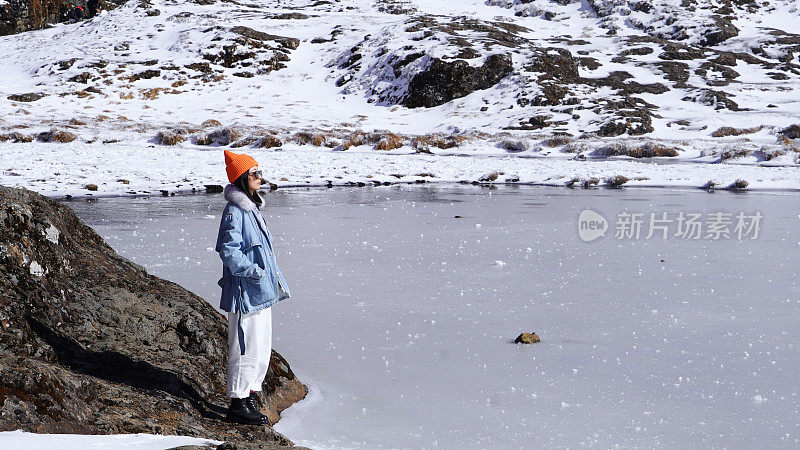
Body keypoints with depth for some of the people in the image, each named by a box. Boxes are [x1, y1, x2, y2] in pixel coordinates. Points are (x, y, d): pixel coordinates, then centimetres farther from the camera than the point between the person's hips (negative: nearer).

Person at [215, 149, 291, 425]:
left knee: (262, 348, 15)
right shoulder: (234, 211, -15)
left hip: (262, 291, 10)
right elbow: (229, 251, -20)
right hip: (246, 292, -10)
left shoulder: (252, 208, 15)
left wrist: (272, 275, 19)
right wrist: (254, 272, -21)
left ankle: (249, 394, 26)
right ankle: (238, 404, 4)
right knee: (247, 348, -5)